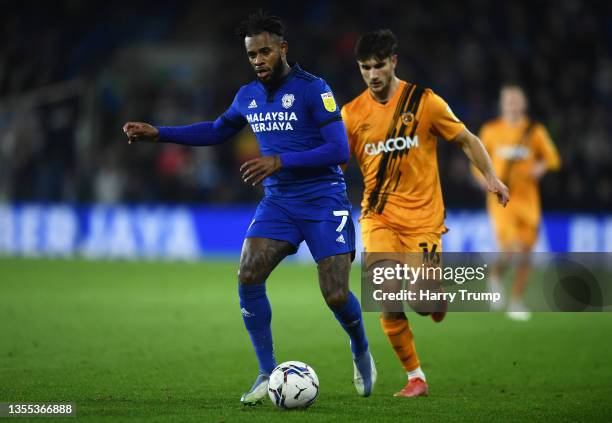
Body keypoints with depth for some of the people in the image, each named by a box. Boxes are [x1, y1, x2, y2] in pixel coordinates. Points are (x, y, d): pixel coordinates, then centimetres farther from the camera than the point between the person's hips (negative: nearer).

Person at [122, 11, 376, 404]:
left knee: (336, 295, -12)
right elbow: (217, 130, 26)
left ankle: (362, 352, 23)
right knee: (248, 276, -16)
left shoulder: (313, 89, -12)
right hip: (278, 201, 5)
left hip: (323, 201, -5)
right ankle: (268, 374, -4)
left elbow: (339, 149, -17)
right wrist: (157, 133, 18)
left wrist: (281, 161, -24)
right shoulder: (248, 96, 8)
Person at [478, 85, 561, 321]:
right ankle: (496, 276, 14)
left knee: (525, 253, 4)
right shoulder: (491, 130, 3)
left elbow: (552, 158, 7)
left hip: (528, 198, 2)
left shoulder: (535, 131, 4)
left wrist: (542, 166, -15)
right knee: (511, 250, -20)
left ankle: (516, 303, 20)